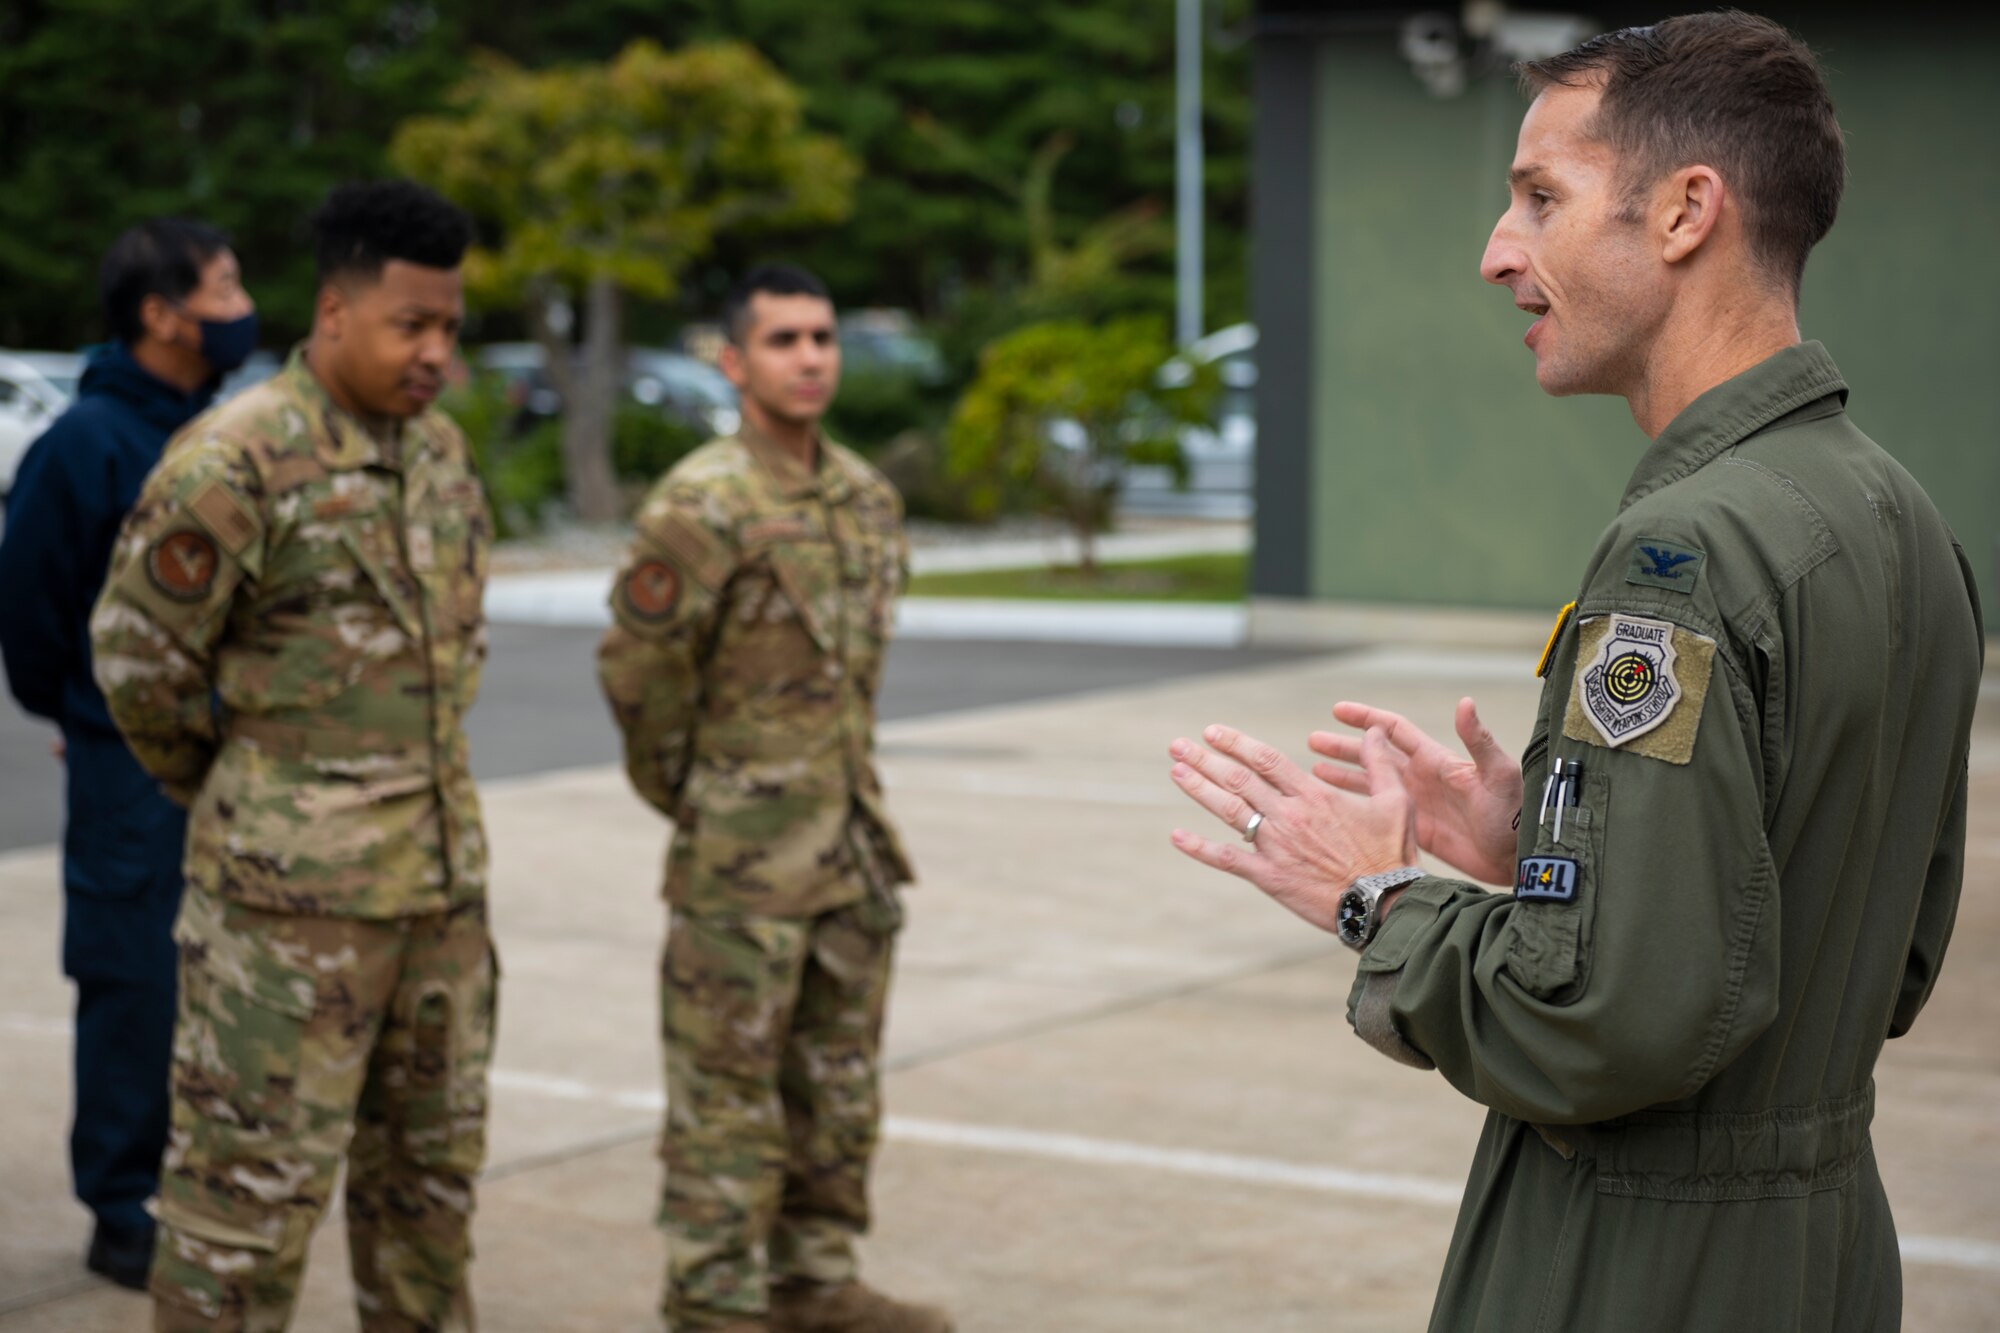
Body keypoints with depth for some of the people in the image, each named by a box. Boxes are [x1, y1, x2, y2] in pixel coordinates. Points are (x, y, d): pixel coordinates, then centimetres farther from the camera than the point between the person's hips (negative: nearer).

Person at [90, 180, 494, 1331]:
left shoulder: (440, 448, 9)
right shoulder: (234, 462, -14)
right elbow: (139, 655, -7)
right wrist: (231, 791, 6)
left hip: (445, 870, 7)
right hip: (291, 887, -7)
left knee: (431, 1161, 17)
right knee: (254, 1176, -2)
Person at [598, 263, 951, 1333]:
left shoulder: (868, 497, 8)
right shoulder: (701, 506, -16)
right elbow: (637, 669, -12)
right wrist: (688, 790, -2)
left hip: (853, 839, 7)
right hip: (744, 854, -7)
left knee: (838, 1075, 15)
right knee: (727, 1087, 1)